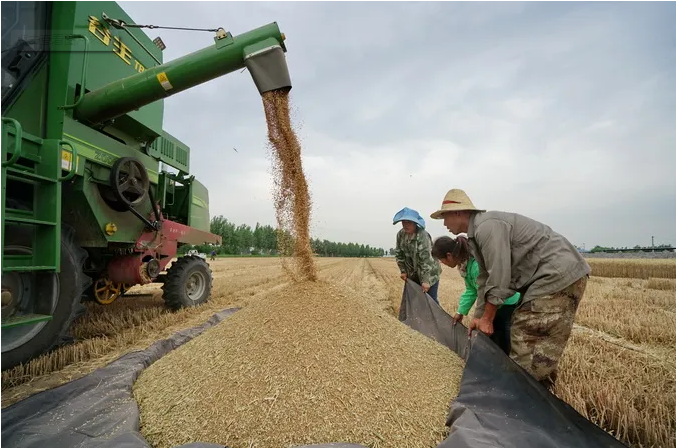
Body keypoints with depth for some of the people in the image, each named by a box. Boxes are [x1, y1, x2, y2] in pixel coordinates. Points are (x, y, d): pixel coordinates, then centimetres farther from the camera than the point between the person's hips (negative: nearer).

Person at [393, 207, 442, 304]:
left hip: (429, 273, -6)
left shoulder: (423, 235, -26)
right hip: (413, 275, 6)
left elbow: (426, 259, -30)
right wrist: (403, 271, 1)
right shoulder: (400, 234, -5)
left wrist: (425, 280, -32)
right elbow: (399, 254, 5)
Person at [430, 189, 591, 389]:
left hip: (560, 273, -10)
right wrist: (478, 317, 18)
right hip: (547, 276, 10)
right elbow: (485, 280, 17)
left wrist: (487, 319, -9)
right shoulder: (477, 234, 12)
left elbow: (499, 277, -20)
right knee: (522, 334, 13)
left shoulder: (487, 226, -20)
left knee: (527, 342, -9)